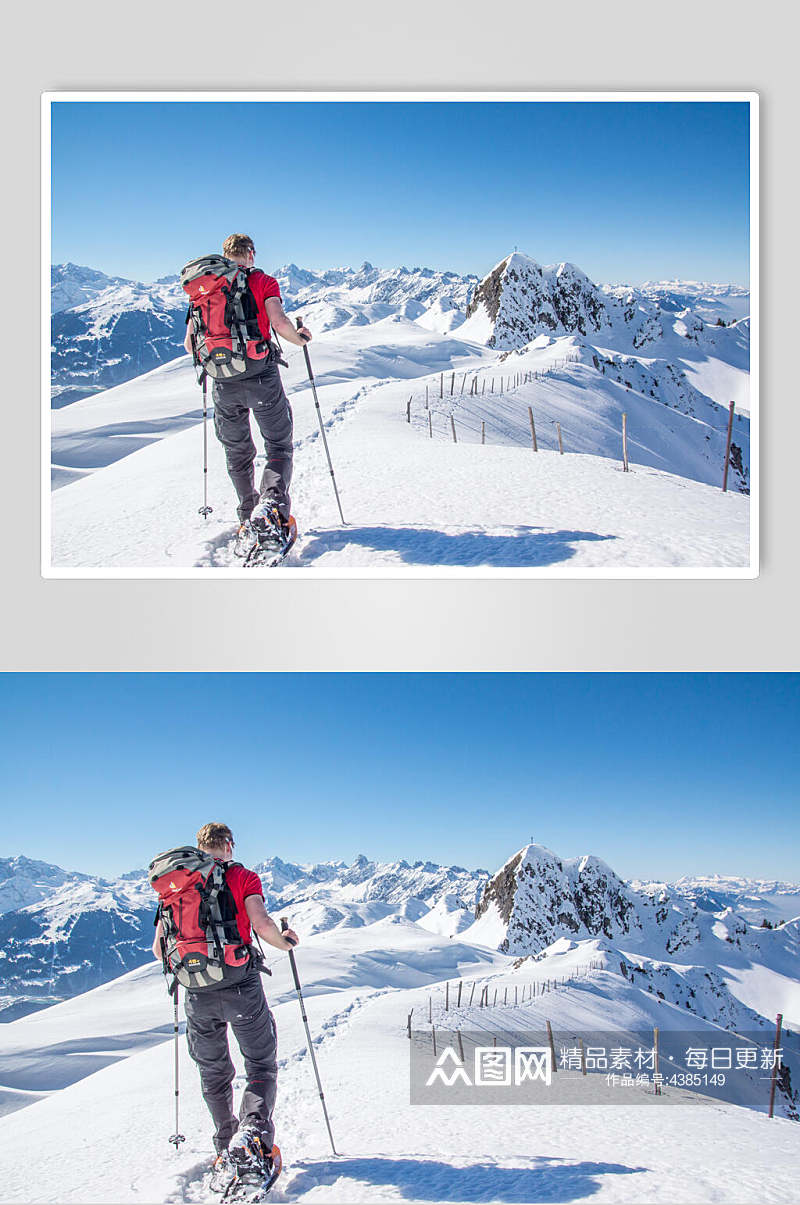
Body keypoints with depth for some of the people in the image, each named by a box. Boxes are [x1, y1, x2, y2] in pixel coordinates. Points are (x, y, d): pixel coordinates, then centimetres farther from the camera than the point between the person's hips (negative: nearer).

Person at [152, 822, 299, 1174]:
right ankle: (252, 1129, -16)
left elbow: (159, 948, 7)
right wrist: (284, 942, 4)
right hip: (240, 986, -3)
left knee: (213, 1073, 20)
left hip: (198, 994, 3)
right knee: (262, 1066, 8)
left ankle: (226, 1146, 21)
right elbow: (261, 924, -16)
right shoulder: (243, 877, -1)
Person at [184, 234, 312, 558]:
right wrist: (299, 337, 4)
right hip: (261, 377, -3)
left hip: (224, 383, 3)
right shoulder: (263, 282, 0)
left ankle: (247, 522, 13)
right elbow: (279, 323, -16)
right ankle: (273, 500, -19)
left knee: (237, 454, 17)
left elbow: (190, 343, 6)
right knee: (279, 446, 8)